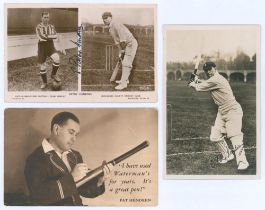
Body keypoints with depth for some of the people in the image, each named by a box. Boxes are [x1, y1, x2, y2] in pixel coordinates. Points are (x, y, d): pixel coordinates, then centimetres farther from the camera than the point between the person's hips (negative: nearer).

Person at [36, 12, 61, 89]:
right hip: (42, 47, -1)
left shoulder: (51, 27, 7)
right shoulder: (38, 27, -2)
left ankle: (53, 74, -4)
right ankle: (44, 83, 23)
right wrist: (50, 37, -11)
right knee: (42, 66, 2)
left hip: (51, 47, 1)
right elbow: (41, 37, -18)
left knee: (57, 59, -28)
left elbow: (55, 36, -11)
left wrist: (46, 36, -17)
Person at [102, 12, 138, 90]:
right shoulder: (111, 29, 12)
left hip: (131, 44, -10)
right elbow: (117, 41, 14)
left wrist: (122, 50, -17)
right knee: (124, 62, 17)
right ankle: (125, 79, 29)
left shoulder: (116, 25, -20)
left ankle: (123, 83, -11)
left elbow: (123, 38, -26)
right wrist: (120, 53, 8)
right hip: (126, 45, 10)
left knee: (126, 63, -12)